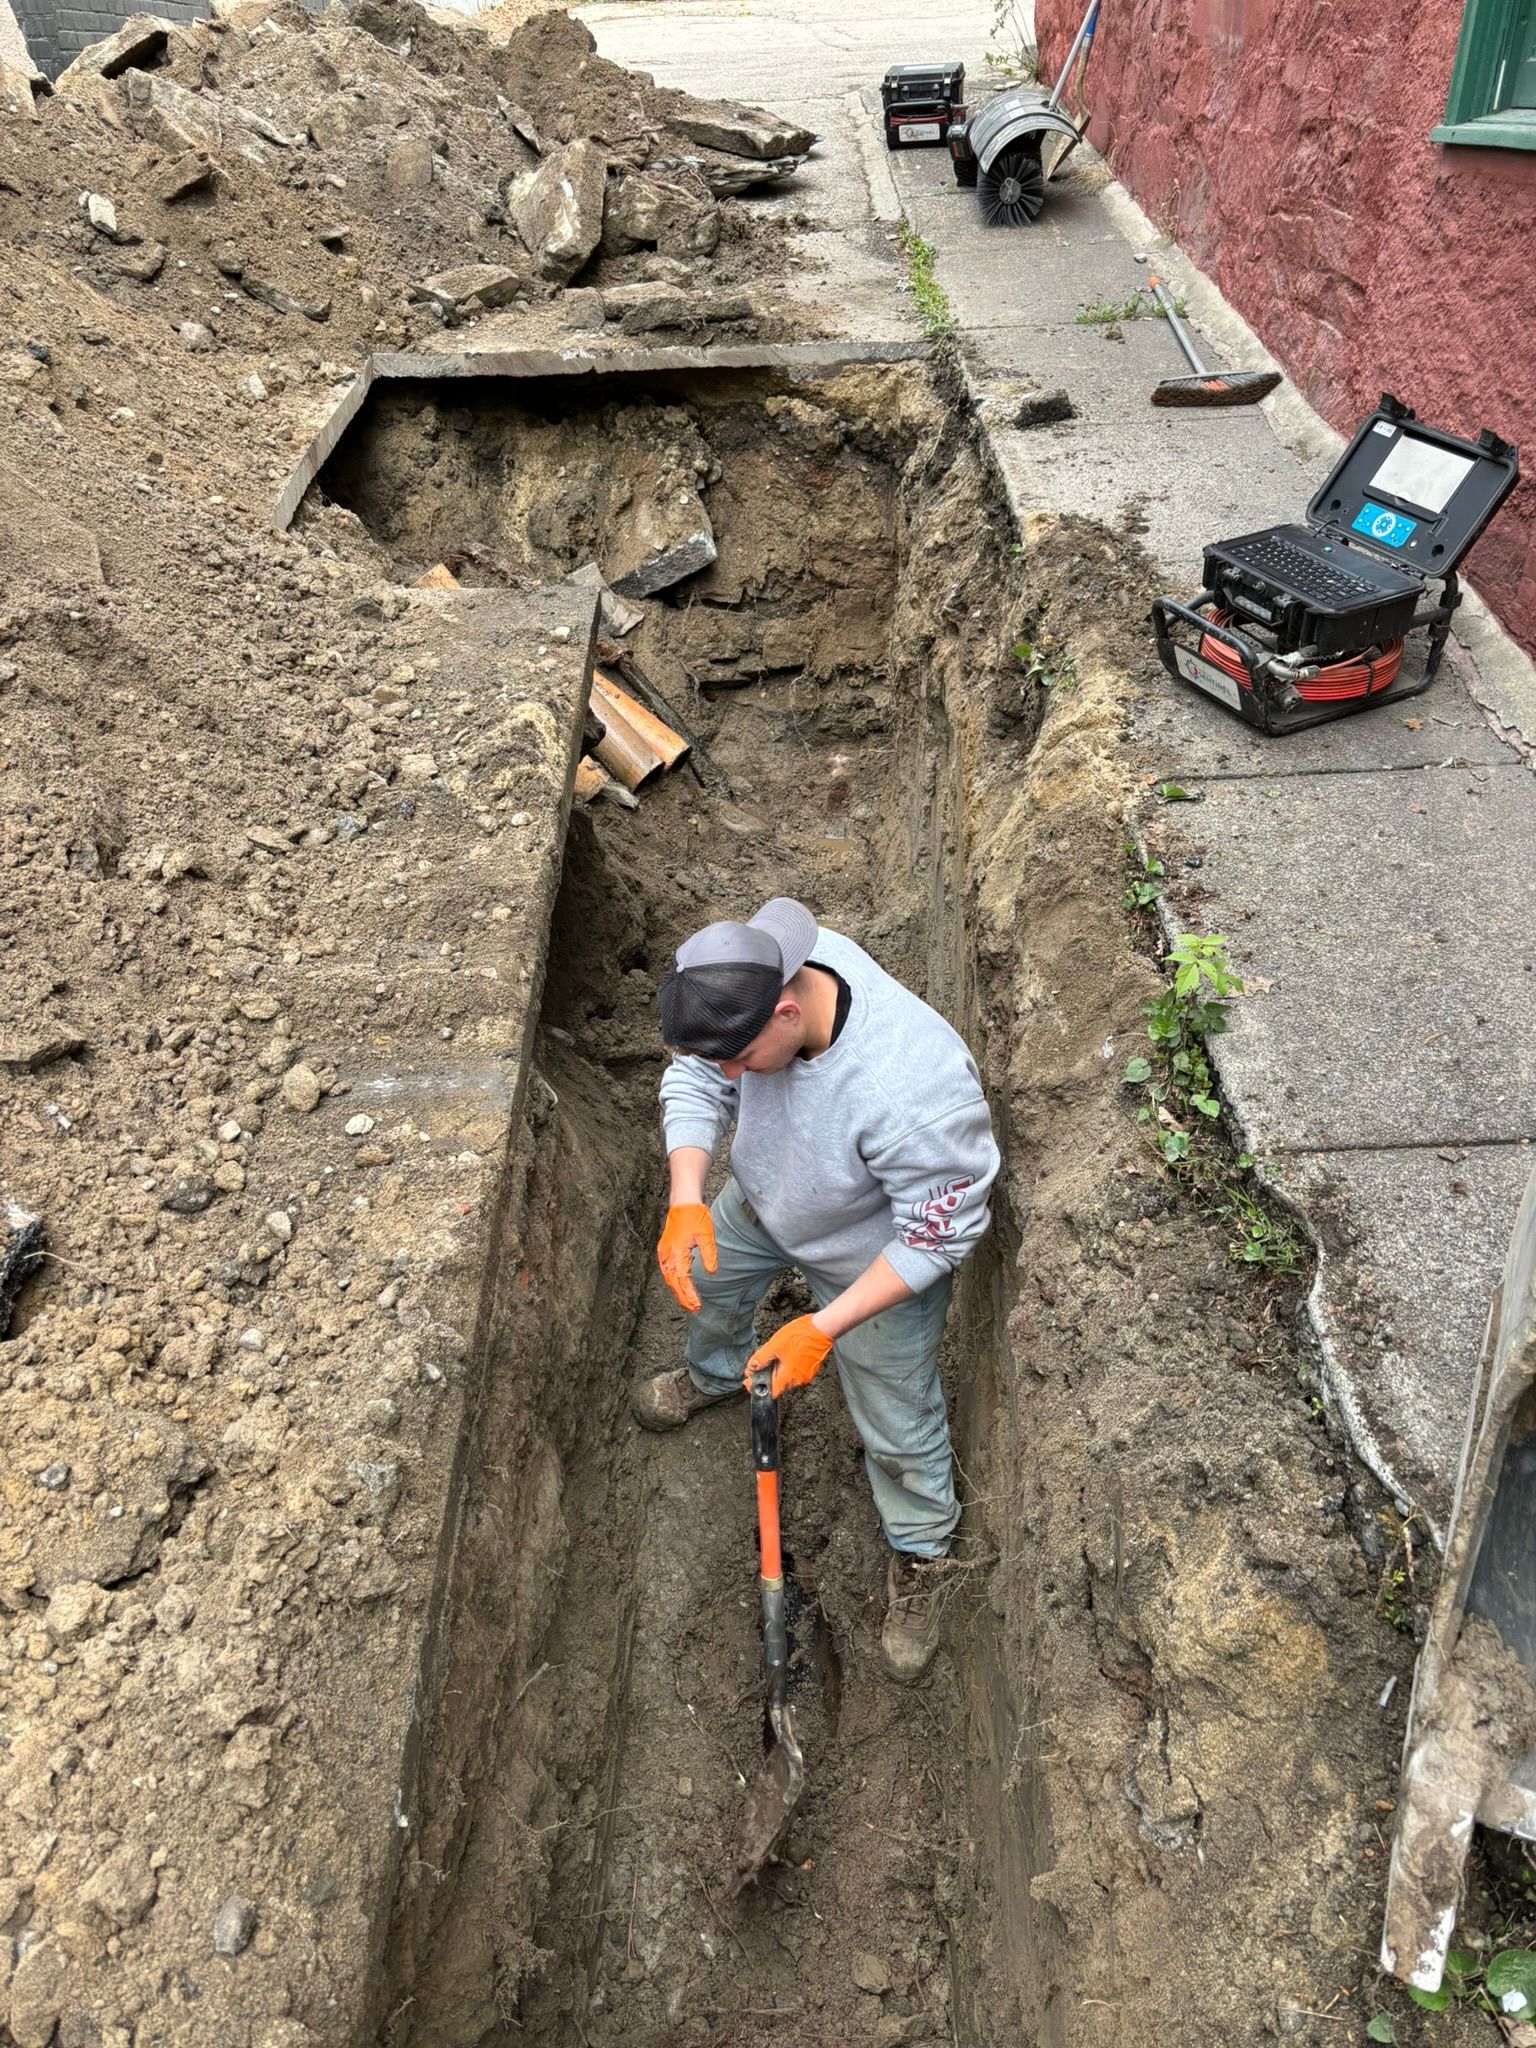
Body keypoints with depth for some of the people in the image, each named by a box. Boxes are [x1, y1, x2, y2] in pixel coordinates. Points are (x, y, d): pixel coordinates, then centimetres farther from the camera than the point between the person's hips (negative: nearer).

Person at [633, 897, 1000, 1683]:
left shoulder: (913, 1089, -47)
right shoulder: (753, 976, -30)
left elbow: (937, 1237, -32)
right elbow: (693, 1081, -13)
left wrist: (822, 1328, -30)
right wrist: (686, 1203, -27)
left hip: (876, 1257, -5)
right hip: (761, 1198, 6)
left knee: (898, 1426, 12)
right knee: (704, 1277, 31)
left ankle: (918, 1553, 45)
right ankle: (715, 1374, 68)